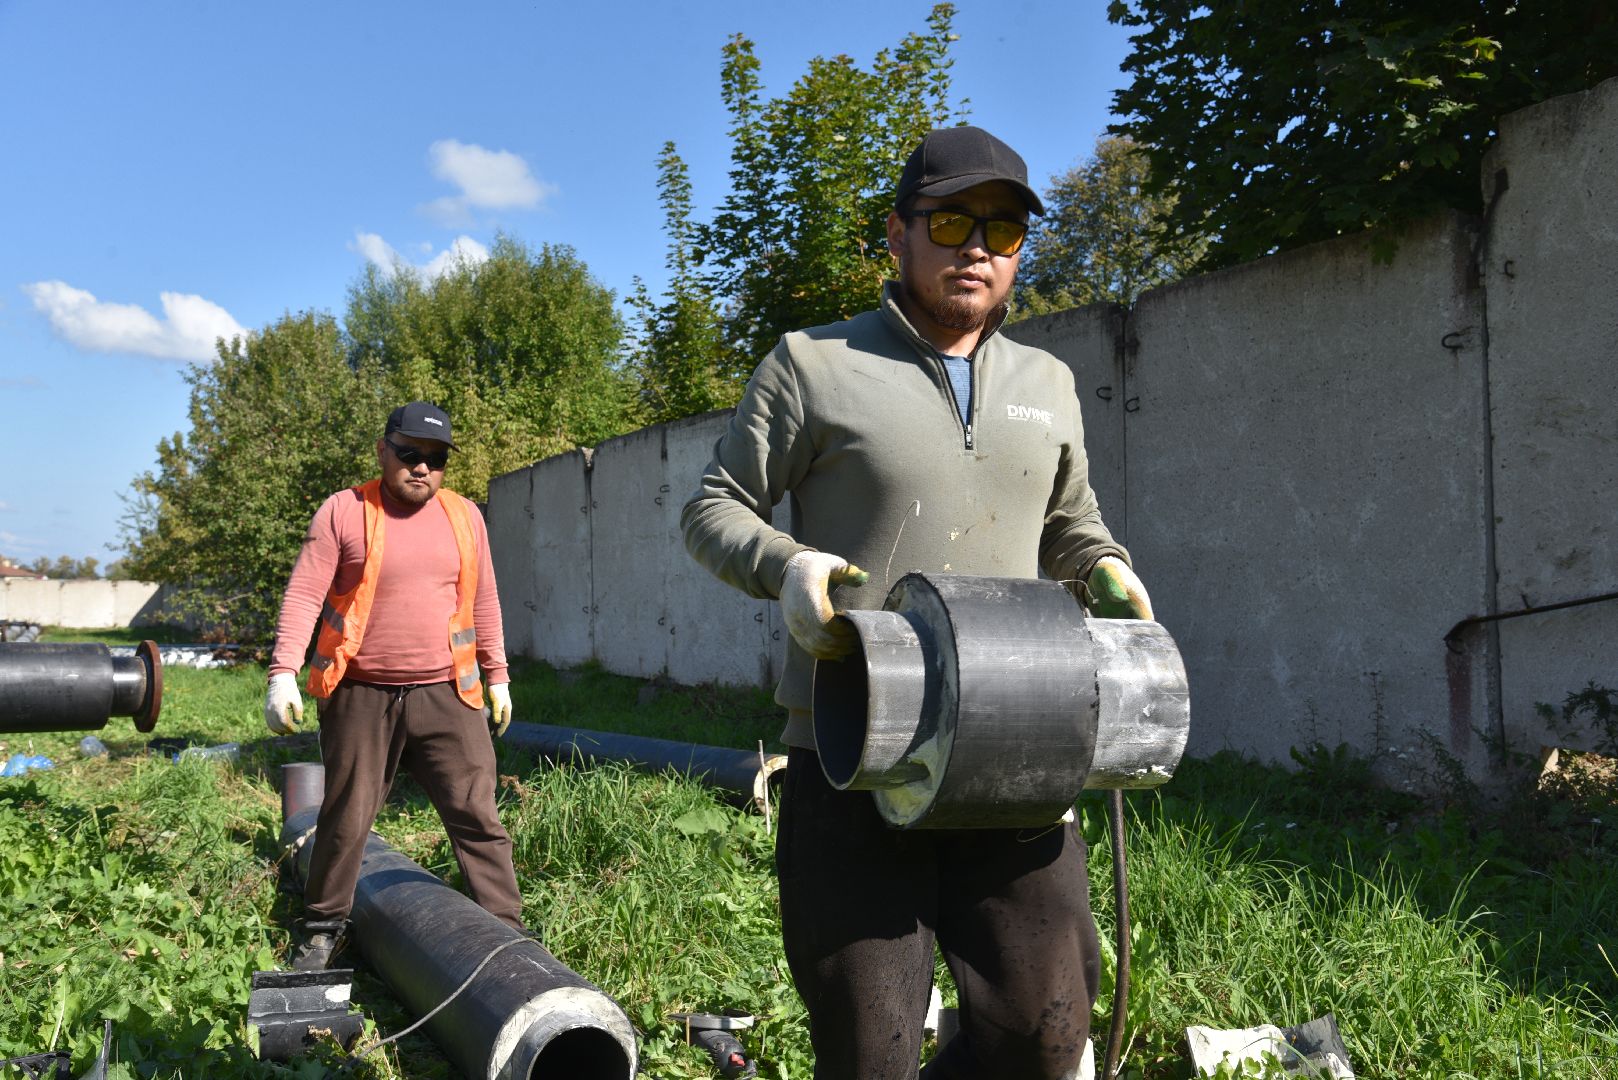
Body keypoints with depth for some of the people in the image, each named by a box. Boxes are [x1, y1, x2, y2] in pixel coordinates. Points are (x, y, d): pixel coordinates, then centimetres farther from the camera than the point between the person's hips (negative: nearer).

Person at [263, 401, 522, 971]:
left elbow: (484, 603, 15)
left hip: (446, 695, 2)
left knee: (477, 816, 0)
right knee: (345, 818, 10)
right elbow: (303, 596, -6)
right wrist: (283, 673, -16)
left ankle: (507, 931, 7)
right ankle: (324, 926, 28)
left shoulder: (464, 516, 9)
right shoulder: (343, 512, -2)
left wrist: (497, 676, 15)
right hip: (361, 697, -2)